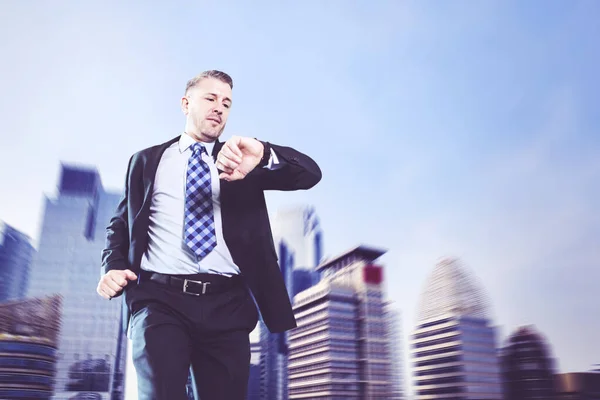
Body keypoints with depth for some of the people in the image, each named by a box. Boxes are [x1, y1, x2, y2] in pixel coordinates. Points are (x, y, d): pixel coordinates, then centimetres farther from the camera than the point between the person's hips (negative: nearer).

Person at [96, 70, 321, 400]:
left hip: (226, 305, 1)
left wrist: (262, 154, -20)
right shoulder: (146, 161, 18)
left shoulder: (241, 162, 13)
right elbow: (121, 223, 21)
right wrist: (113, 267, 0)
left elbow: (310, 173, 0)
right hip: (160, 300, 0)